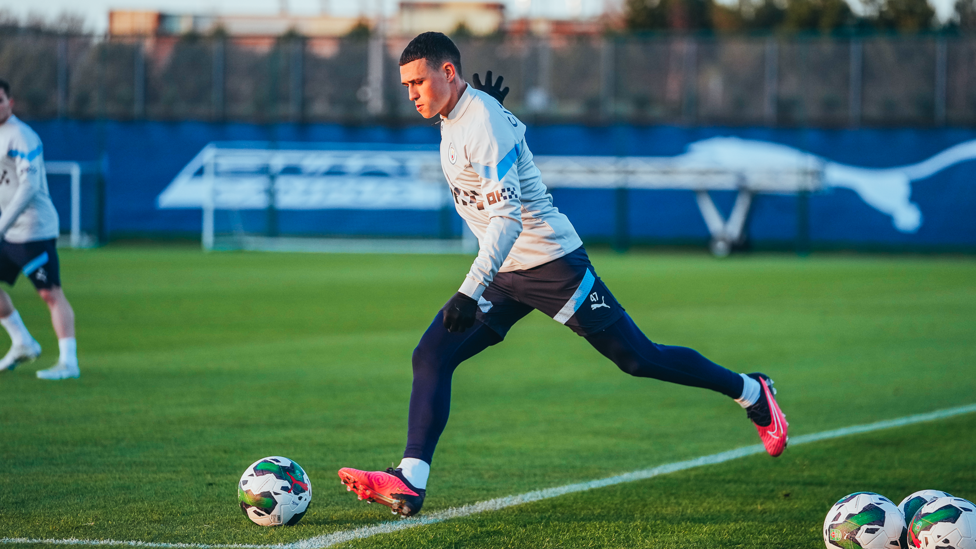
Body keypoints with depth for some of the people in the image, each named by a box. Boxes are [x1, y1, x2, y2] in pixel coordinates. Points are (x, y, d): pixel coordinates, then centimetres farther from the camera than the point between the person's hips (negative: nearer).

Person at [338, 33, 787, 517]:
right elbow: (513, 129, 28)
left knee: (640, 360, 0)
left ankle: (751, 392, 21)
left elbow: (507, 218, -29)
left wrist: (470, 292, -36)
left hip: (551, 263, -9)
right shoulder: (456, 118, 6)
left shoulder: (483, 126, -22)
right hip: (503, 272, 9)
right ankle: (409, 484, -16)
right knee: (430, 357, -8)